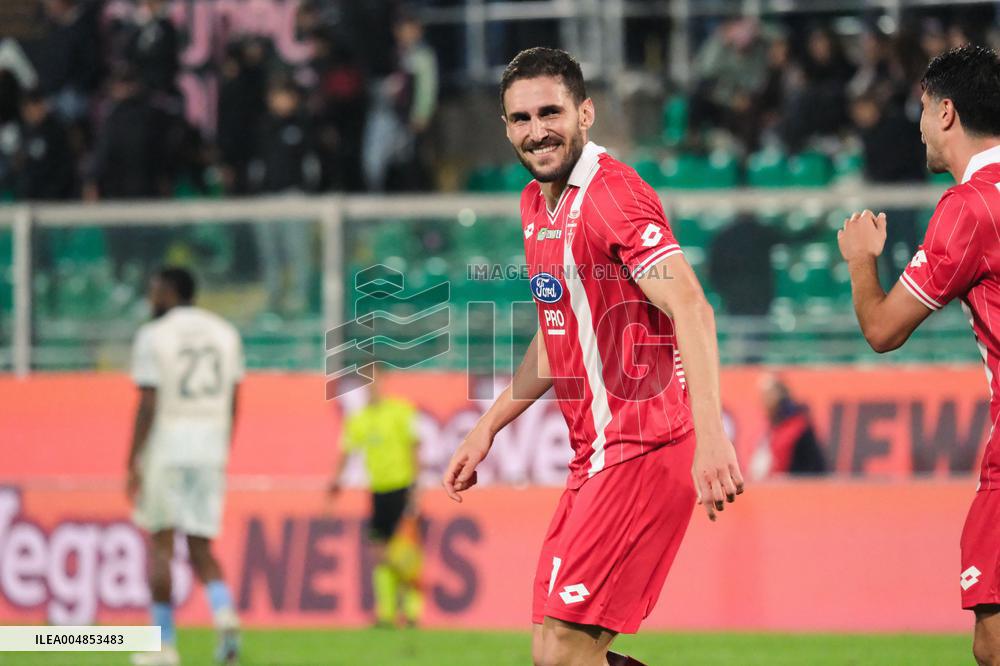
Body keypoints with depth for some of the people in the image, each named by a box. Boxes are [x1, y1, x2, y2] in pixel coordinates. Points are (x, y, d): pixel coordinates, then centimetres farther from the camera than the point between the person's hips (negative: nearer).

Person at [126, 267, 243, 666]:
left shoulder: (154, 336, -6)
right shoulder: (224, 334, 10)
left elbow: (148, 406, -12)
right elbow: (232, 404, 13)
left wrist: (133, 464, -9)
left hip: (165, 447, -4)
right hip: (210, 449, 4)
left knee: (160, 543, 6)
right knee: (200, 547, 9)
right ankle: (224, 614, -19)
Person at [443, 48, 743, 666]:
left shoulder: (613, 194, -14)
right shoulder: (537, 203, 15)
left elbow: (691, 310, -26)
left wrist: (710, 435, -38)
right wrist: (488, 428, 26)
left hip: (643, 448, -9)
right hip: (595, 453, 9)